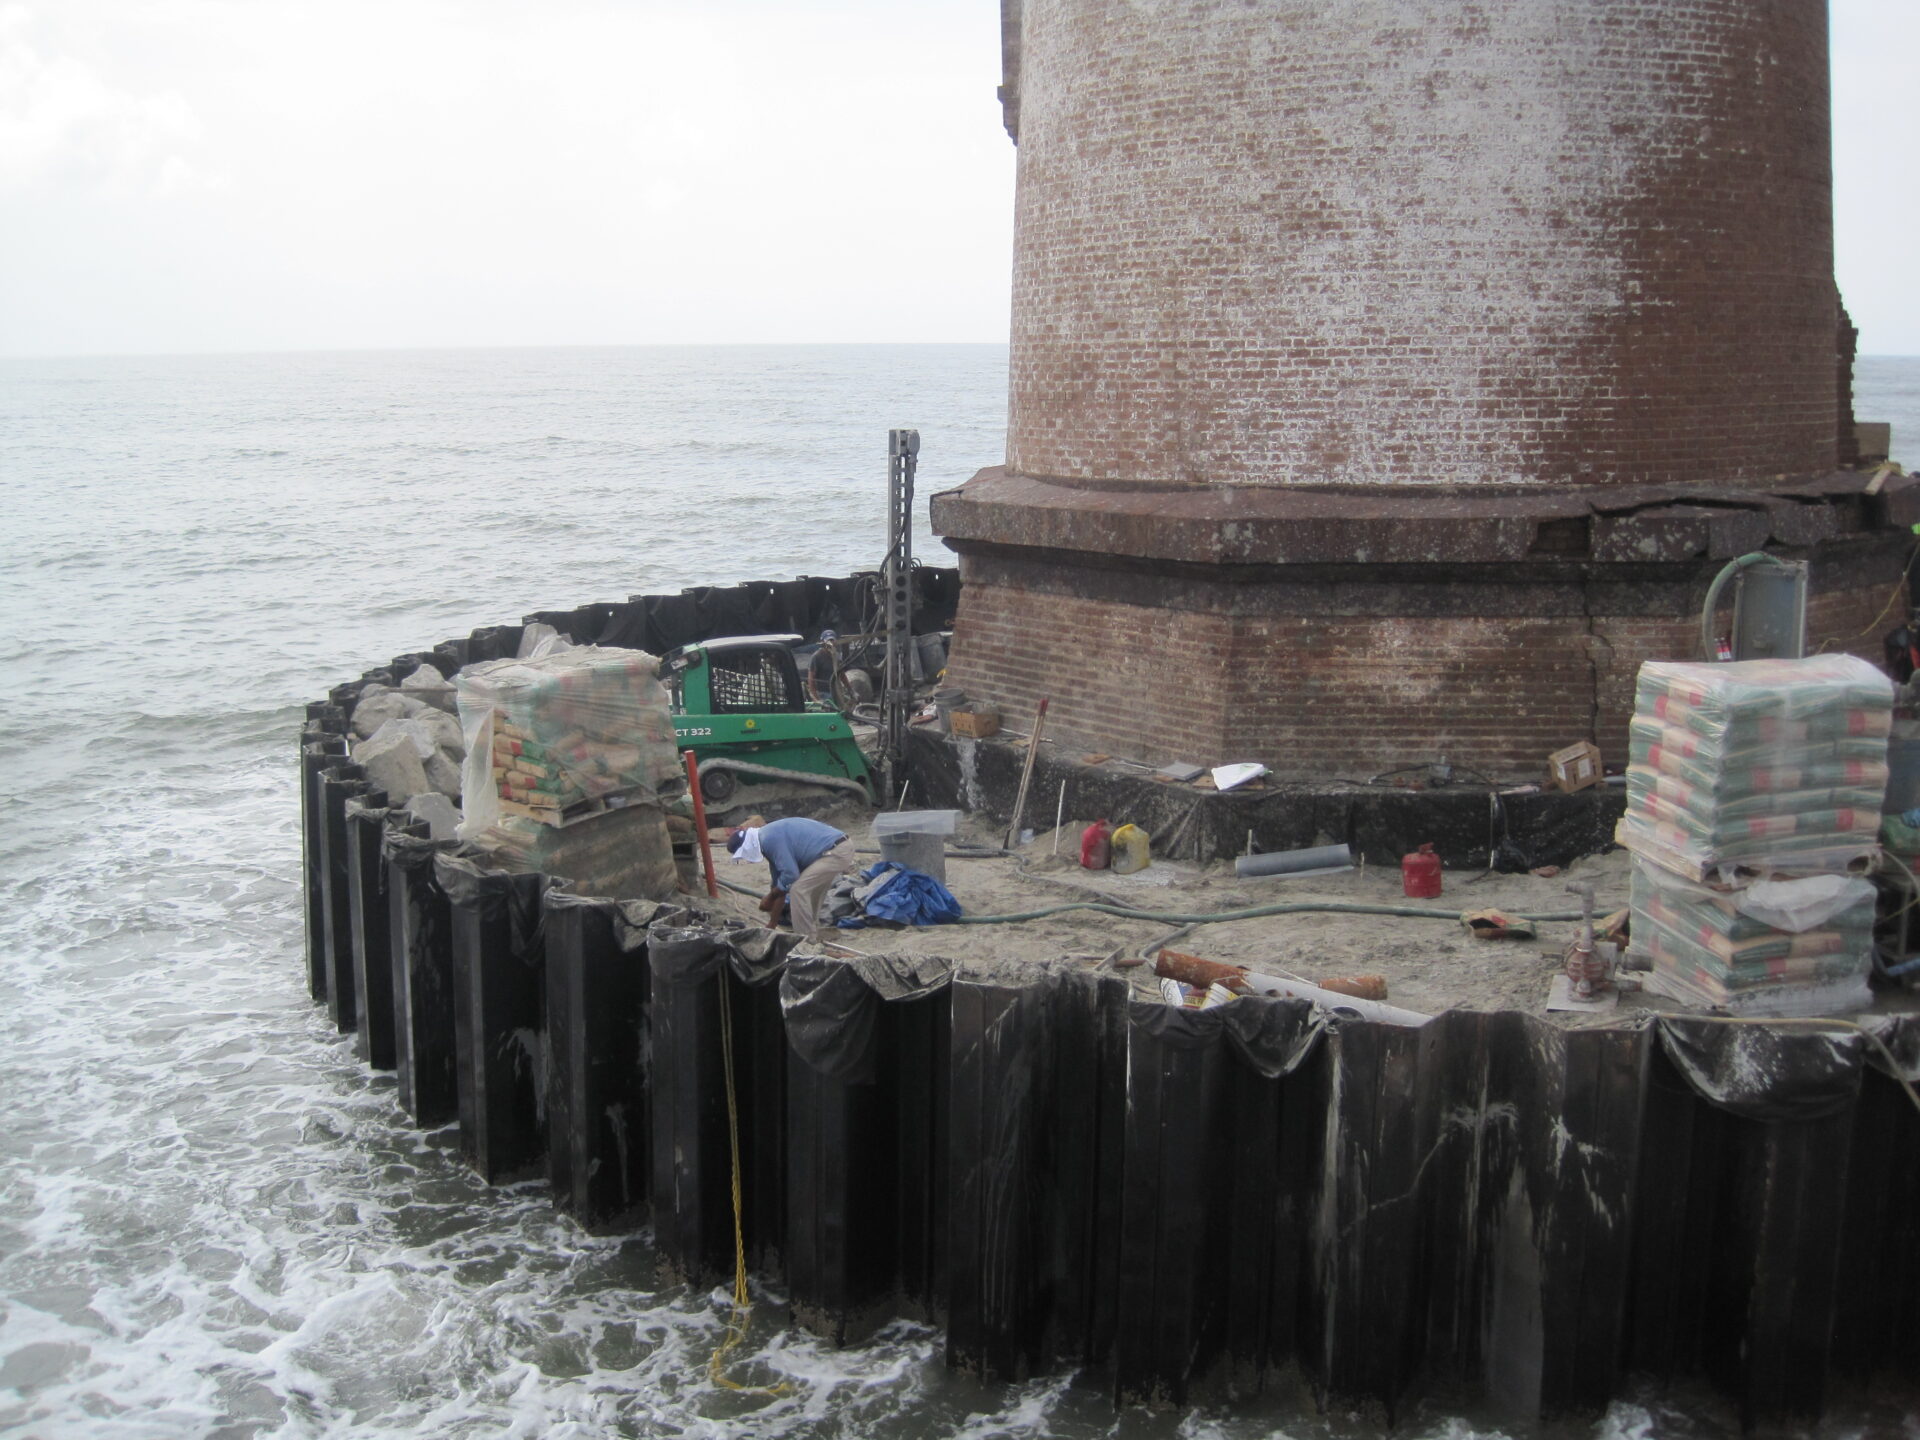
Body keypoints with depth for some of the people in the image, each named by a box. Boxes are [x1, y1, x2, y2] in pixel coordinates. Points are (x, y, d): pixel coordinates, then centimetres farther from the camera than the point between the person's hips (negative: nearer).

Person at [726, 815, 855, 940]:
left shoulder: (769, 839, -15)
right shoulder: (770, 836, 17)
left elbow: (790, 874, -17)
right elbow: (779, 880, 24)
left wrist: (770, 898, 0)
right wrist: (773, 922, 27)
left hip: (835, 852, -11)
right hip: (842, 848, 11)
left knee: (798, 891, -8)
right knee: (808, 892, 22)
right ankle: (812, 937, 30)